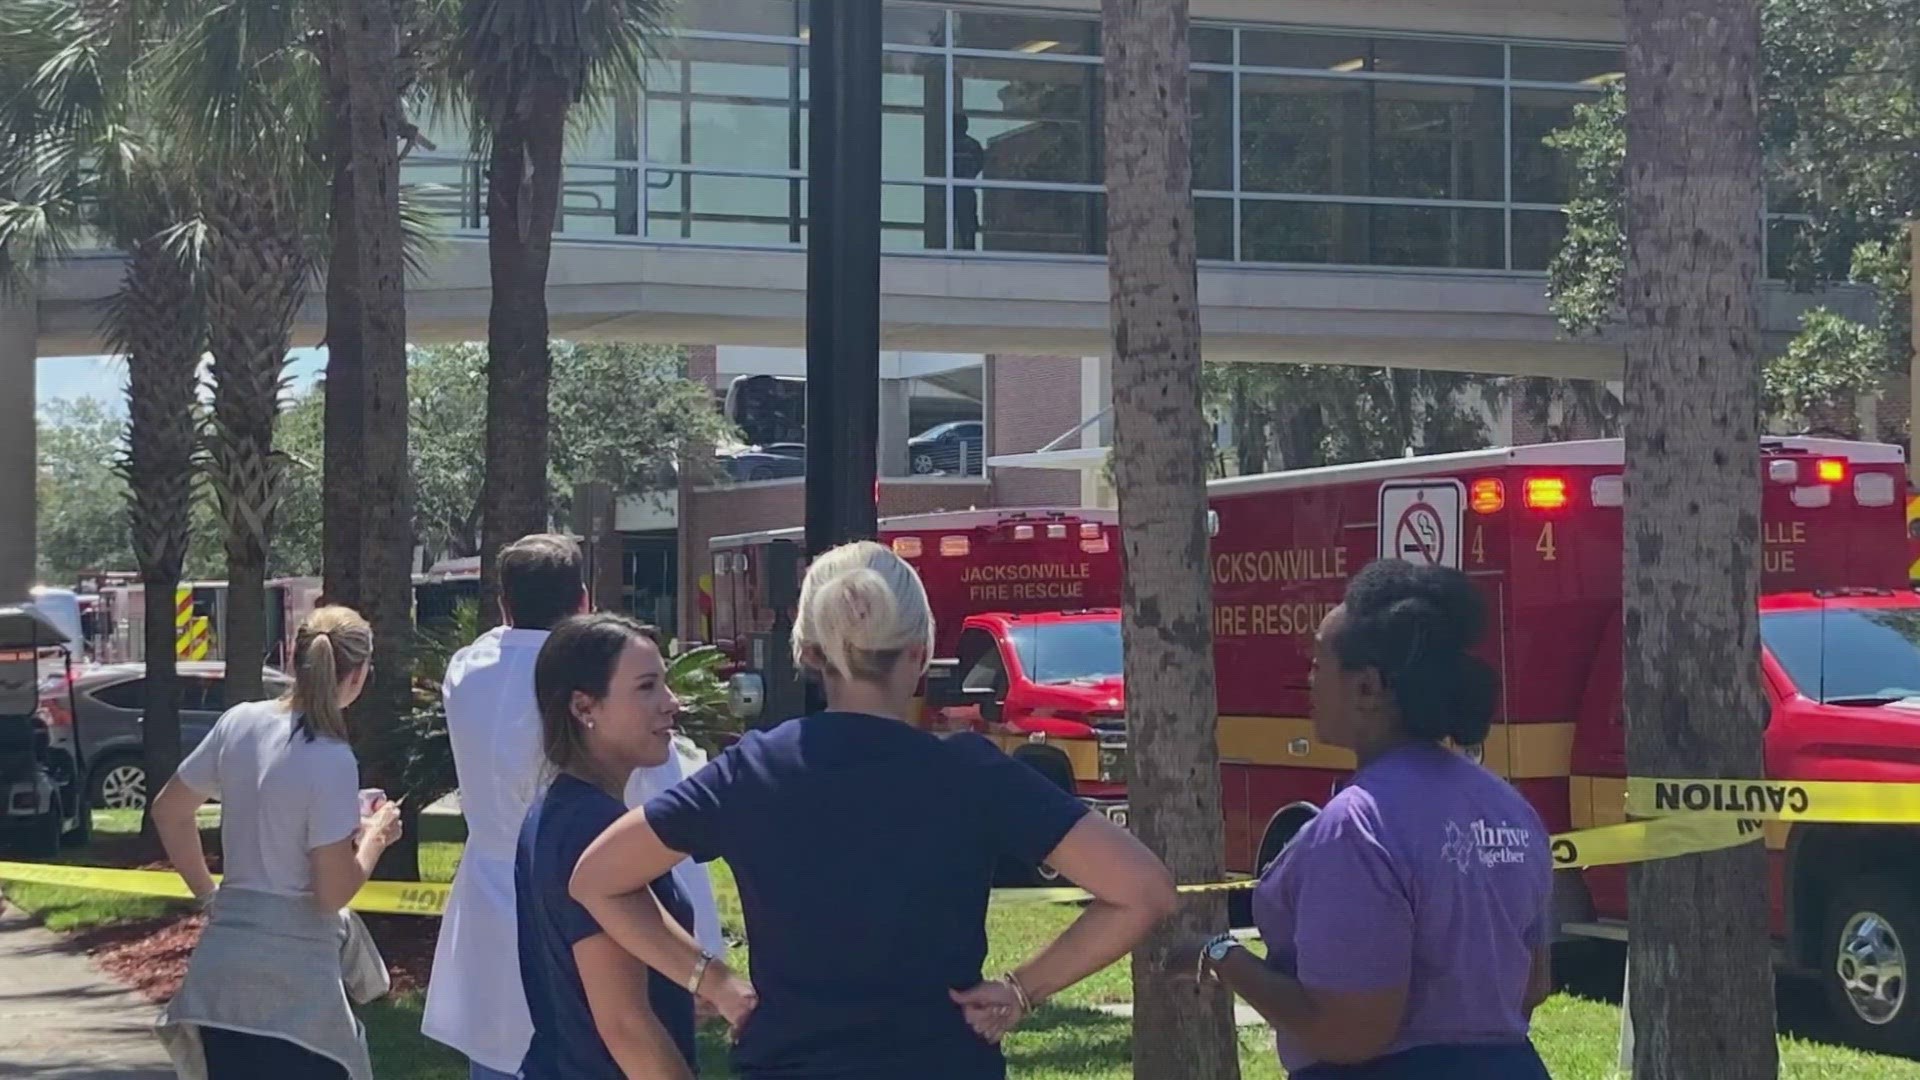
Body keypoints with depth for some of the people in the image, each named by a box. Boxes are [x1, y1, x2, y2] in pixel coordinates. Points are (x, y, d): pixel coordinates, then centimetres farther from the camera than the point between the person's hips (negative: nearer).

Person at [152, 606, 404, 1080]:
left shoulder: (240, 722, 2)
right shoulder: (331, 761, -16)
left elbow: (168, 811, 13)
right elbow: (333, 892, -14)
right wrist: (375, 836, 2)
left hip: (223, 969, 6)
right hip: (293, 979, -6)